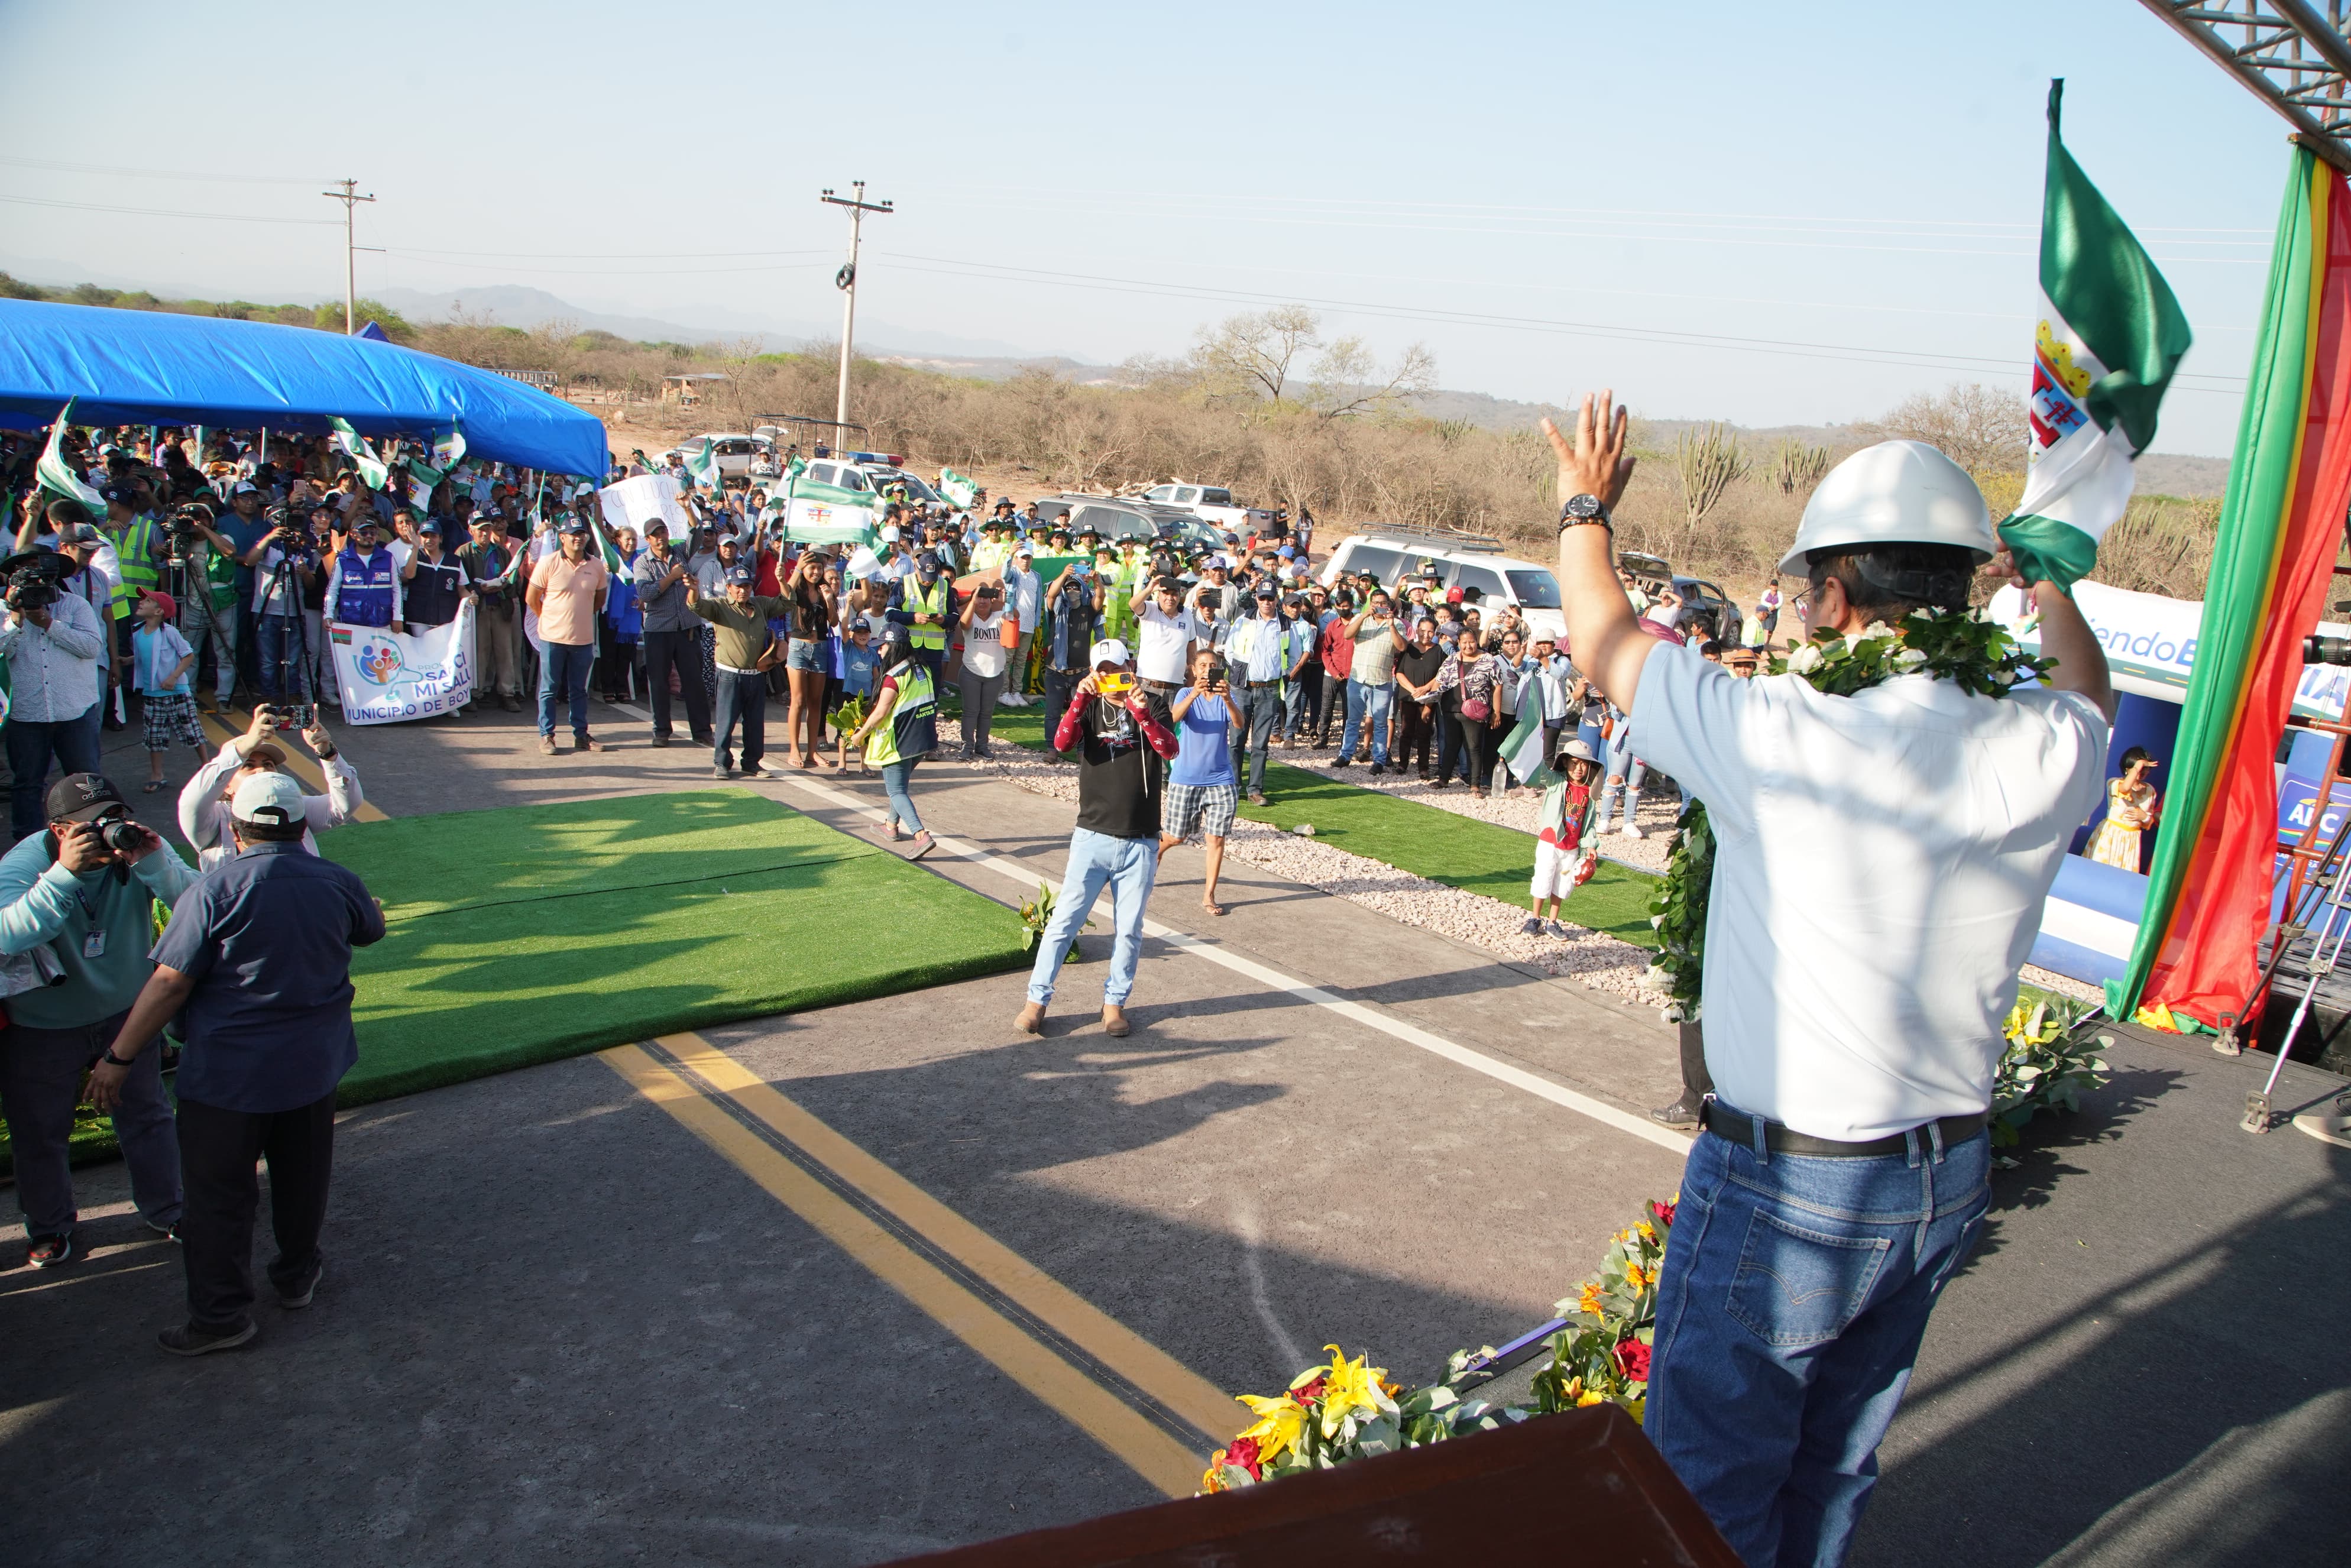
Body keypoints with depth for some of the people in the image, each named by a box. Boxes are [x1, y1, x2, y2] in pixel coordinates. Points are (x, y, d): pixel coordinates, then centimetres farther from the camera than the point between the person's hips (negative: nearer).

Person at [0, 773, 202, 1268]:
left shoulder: (140, 846, -17)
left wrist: (153, 863, -43)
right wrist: (65, 873, -48)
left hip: (127, 1013, 2)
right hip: (43, 1027, -2)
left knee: (148, 1116, 15)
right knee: (40, 1134, 14)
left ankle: (165, 1210, 36)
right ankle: (49, 1228, 38)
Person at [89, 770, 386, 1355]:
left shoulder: (214, 890, -16)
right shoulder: (338, 882, -3)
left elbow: (170, 982, -16)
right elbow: (372, 929, 18)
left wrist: (120, 1057, -6)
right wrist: (372, 908, 40)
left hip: (228, 1071, -4)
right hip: (313, 1064, 4)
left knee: (218, 1193, 9)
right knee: (302, 1177, 20)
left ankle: (220, 1315, 16)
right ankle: (298, 1275, 36)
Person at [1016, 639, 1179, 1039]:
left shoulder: (1153, 705, 2)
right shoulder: (1090, 707, 4)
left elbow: (1169, 749, -17)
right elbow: (1062, 742, -15)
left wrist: (1141, 712, -31)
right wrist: (1081, 700, -28)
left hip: (1140, 843, 0)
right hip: (1092, 837, 0)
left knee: (1129, 930, 8)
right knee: (1064, 920, 0)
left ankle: (1114, 1002, 23)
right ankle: (1037, 999, 11)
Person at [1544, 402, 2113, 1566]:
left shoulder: (1787, 741, -24)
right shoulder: (2043, 754, -8)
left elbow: (1603, 641, -9)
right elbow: (2087, 685, 19)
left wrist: (1584, 508, 10)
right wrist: (2035, 567, 34)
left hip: (1783, 1187, -6)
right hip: (1948, 1176, 6)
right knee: (1834, 1471, 25)